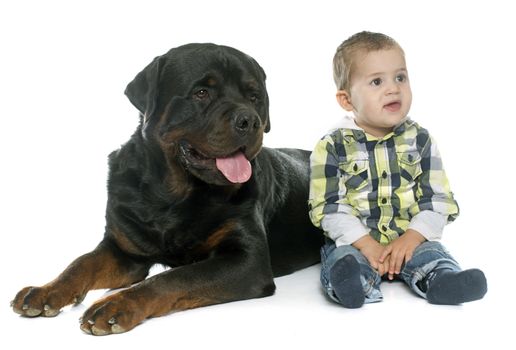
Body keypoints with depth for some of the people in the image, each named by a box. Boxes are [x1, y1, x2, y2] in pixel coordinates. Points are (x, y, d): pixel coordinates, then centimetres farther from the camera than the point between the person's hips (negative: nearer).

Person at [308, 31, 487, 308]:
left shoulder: (420, 140, 4)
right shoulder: (332, 147, -4)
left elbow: (438, 199, 2)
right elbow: (329, 208, -8)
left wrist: (412, 237, -14)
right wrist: (367, 245, -19)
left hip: (411, 238, 2)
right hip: (355, 242, -2)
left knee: (430, 253, -25)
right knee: (342, 257, -31)